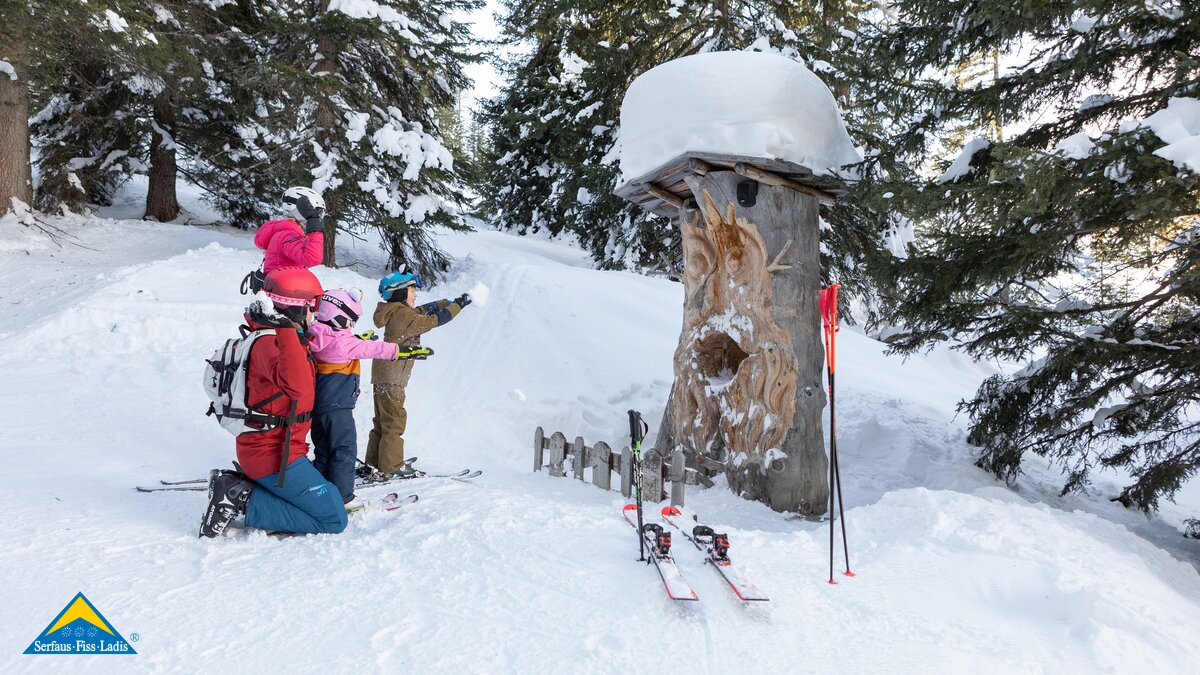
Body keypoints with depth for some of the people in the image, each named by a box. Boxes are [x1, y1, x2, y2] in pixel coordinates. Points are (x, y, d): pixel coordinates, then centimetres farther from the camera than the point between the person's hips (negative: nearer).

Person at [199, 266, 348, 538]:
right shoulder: (270, 343, -21)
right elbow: (297, 386, -42)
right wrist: (284, 328, -44)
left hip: (259, 449, 10)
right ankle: (244, 502, -8)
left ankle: (235, 485, 12)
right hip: (274, 456, -10)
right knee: (333, 520, -6)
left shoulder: (271, 339, 9)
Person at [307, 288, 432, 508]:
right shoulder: (343, 342, -18)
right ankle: (342, 498, 2)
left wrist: (360, 339, 37)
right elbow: (372, 349, -19)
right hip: (337, 407, -9)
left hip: (318, 406, 9)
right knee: (345, 451, -1)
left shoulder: (317, 338, 9)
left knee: (324, 451, 18)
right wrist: (403, 351, -17)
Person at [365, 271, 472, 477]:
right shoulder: (404, 314, -16)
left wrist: (450, 302, 15)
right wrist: (458, 305, -6)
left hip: (383, 375, 10)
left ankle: (373, 463, 21)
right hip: (392, 377, -10)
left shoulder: (398, 312, 13)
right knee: (394, 420, -3)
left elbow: (423, 310, 19)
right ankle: (392, 466, 2)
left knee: (383, 420, 15)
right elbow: (433, 320, -15)